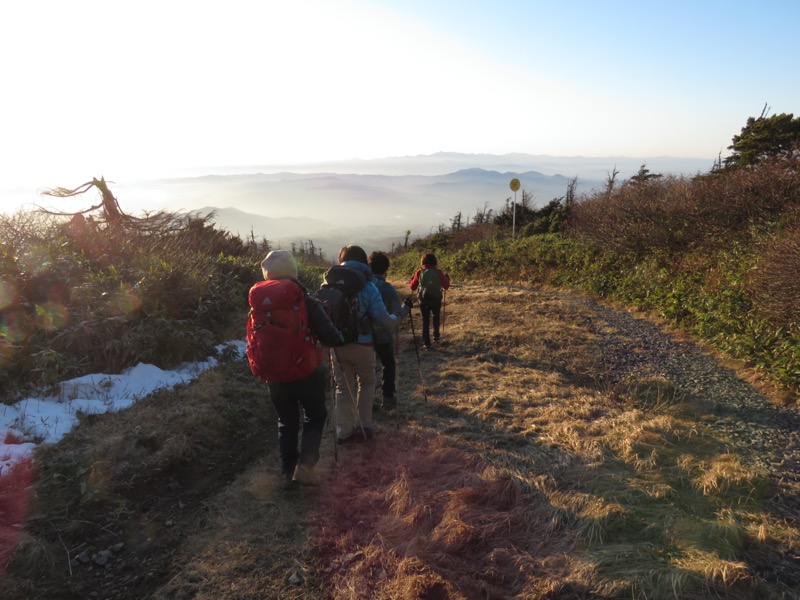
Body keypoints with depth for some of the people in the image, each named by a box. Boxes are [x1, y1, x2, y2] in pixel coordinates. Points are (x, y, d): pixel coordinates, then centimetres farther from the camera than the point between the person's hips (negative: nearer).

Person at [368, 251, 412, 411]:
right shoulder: (388, 288, -15)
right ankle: (387, 397, 17)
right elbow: (398, 314, -13)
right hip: (383, 335, -2)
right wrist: (407, 306, 5)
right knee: (389, 365, 18)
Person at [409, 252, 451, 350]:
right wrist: (447, 278, 18)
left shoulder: (419, 272, -4)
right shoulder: (438, 272, -6)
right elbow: (446, 286, -1)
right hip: (436, 299, 0)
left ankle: (426, 343, 8)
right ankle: (436, 336, 17)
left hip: (423, 300, 0)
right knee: (436, 318, 25)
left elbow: (413, 287, 4)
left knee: (425, 321, 10)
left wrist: (412, 279, 23)